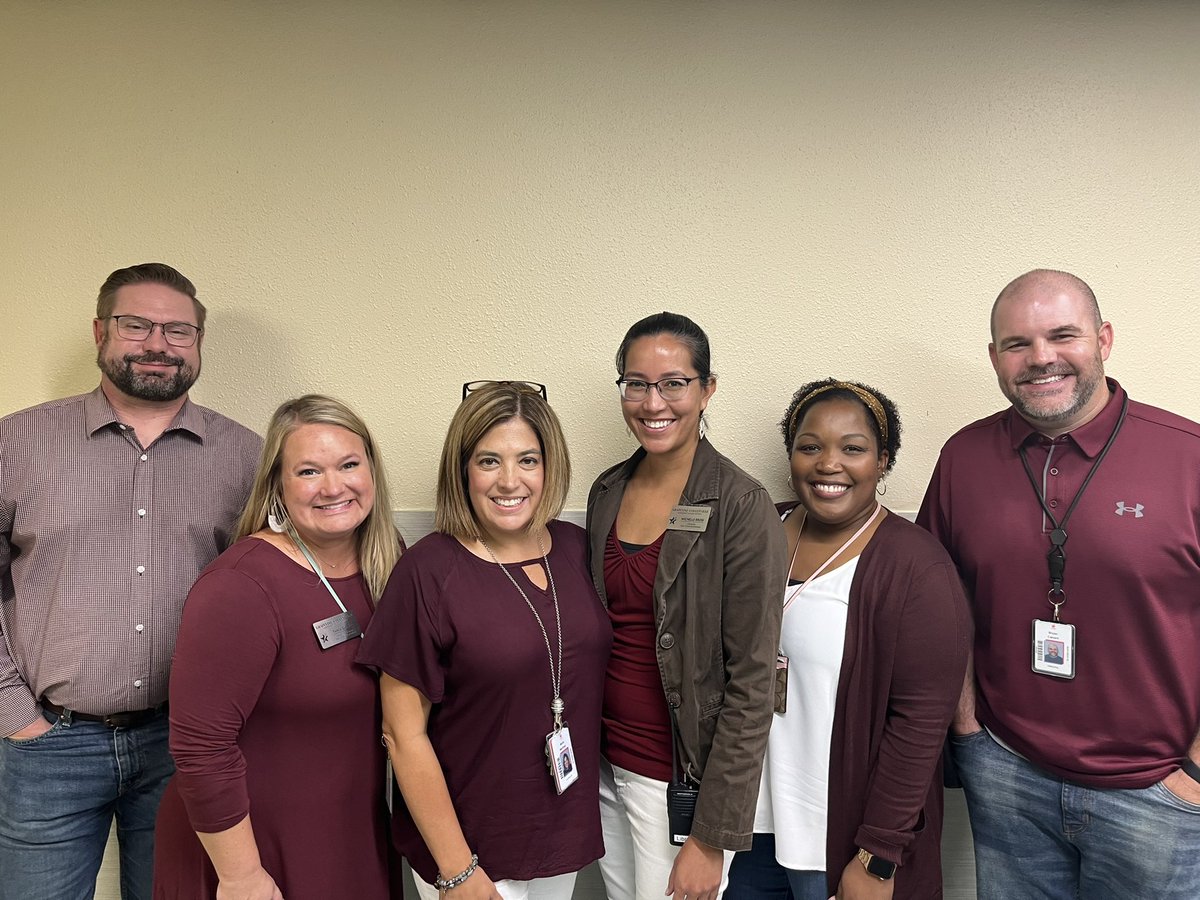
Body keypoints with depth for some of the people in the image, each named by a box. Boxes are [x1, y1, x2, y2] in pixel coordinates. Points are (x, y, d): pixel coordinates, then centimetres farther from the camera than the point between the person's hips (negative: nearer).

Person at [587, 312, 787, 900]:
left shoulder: (741, 508, -17)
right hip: (607, 765, 6)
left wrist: (712, 837, -15)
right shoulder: (607, 492, 1)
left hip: (684, 781, -5)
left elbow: (751, 684, -16)